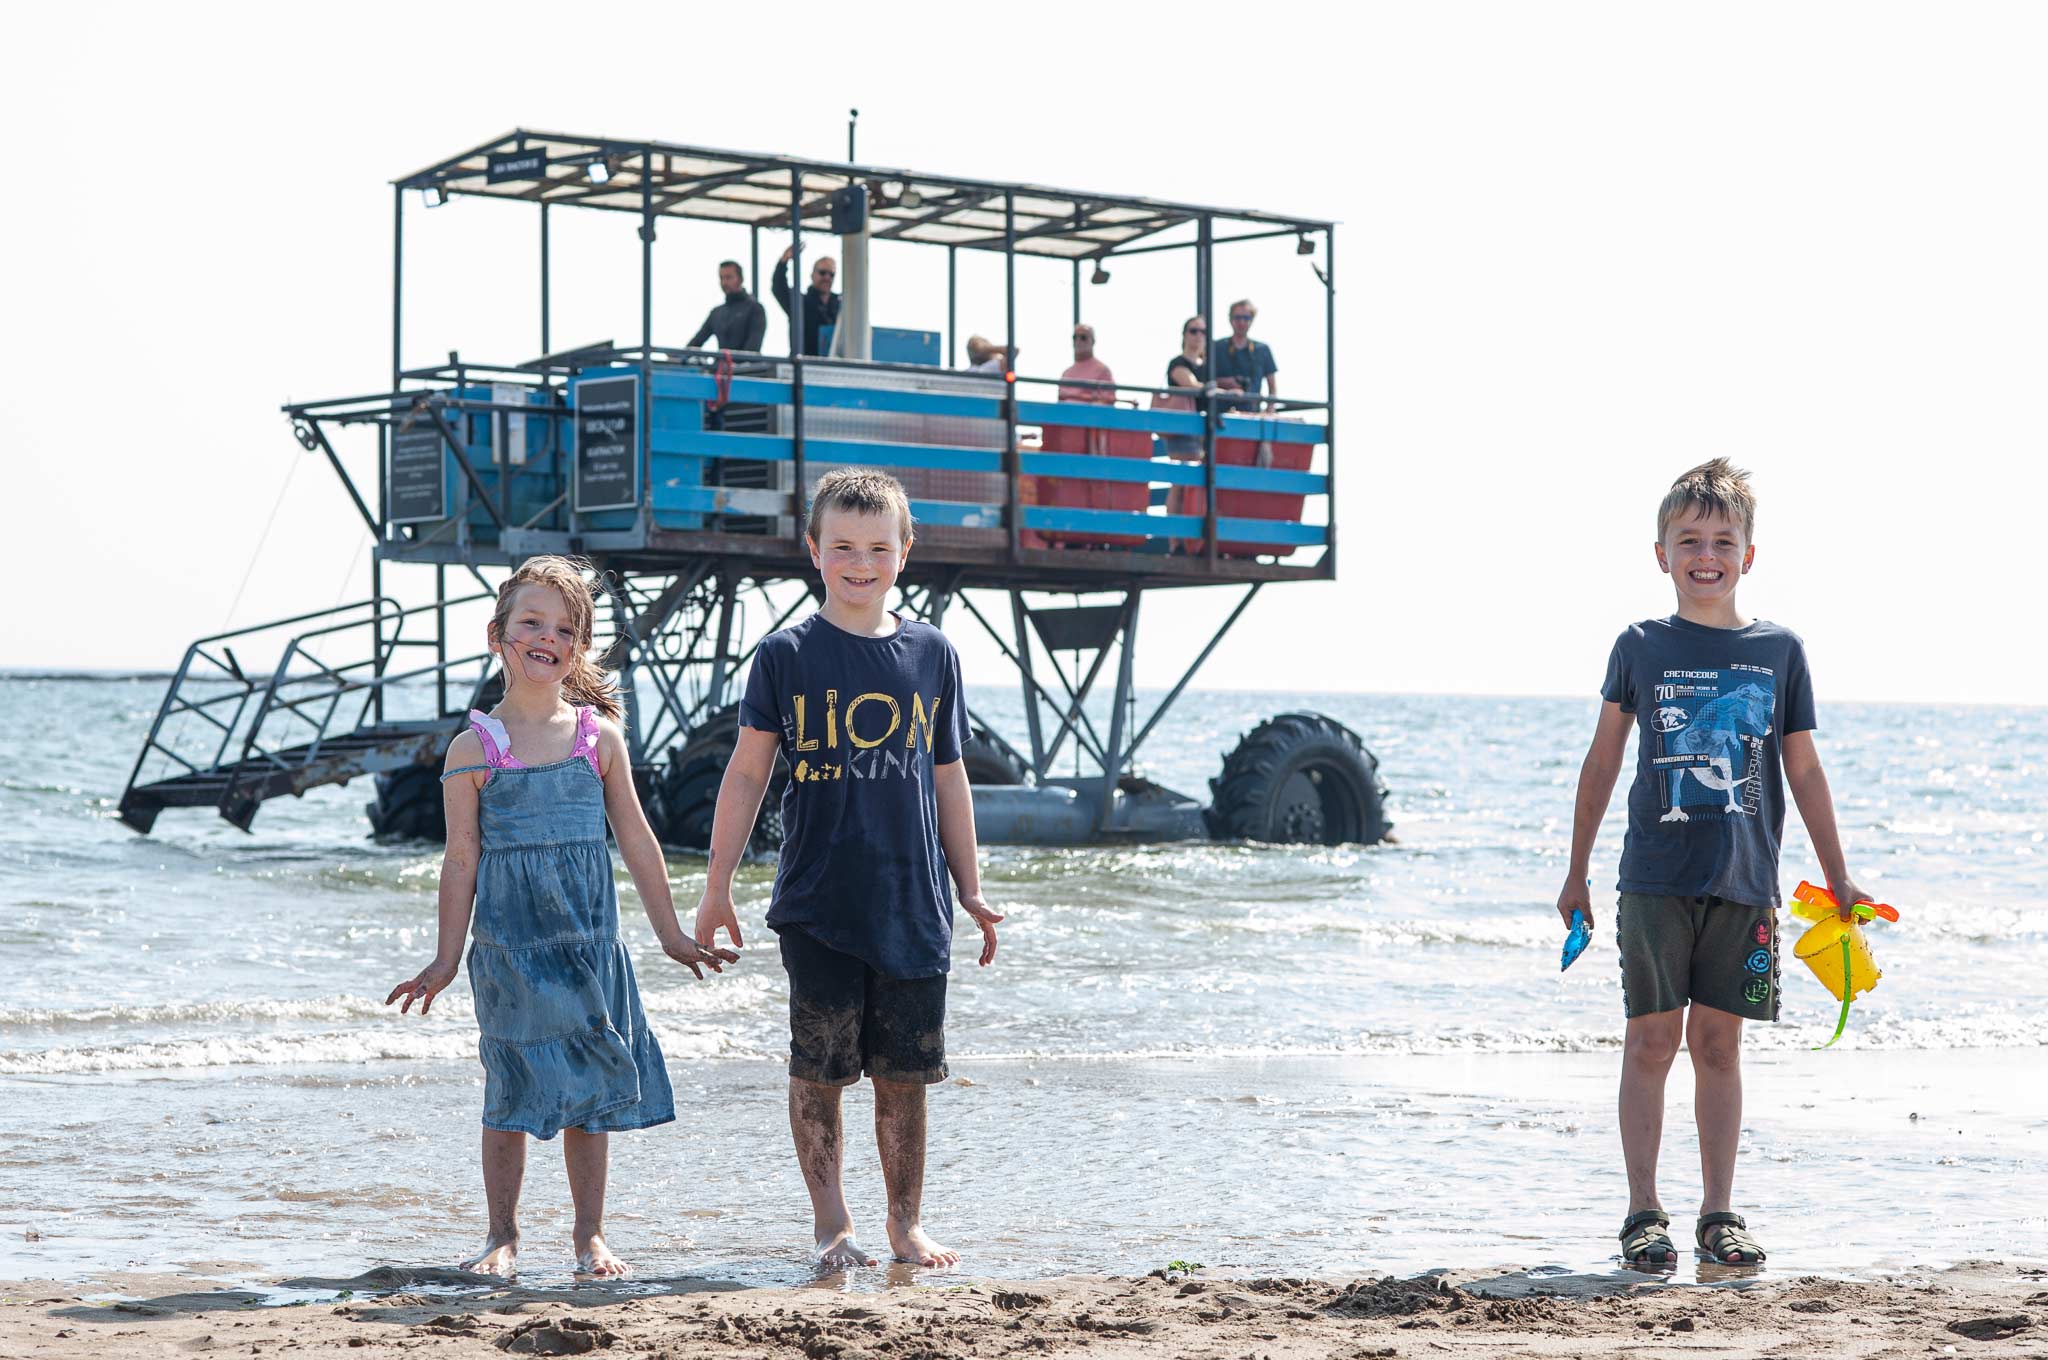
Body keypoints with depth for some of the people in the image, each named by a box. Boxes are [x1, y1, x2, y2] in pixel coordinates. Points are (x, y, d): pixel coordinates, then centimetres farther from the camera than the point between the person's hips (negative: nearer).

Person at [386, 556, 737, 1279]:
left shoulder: (599, 738, 3)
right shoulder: (474, 748, -2)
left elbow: (635, 838, 9)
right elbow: (462, 858, 1)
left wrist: (671, 933, 11)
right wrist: (447, 958, 1)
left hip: (587, 939, 2)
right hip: (509, 941, -2)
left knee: (591, 1088, 5)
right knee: (510, 1089, 2)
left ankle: (591, 1234, 15)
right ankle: (502, 1235, 14)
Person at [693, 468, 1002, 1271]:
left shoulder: (932, 654, 7)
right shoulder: (786, 656, 0)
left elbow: (948, 779, 14)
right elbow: (746, 774, 3)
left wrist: (971, 892, 14)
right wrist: (717, 889, 1)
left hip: (913, 904, 2)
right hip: (817, 906, -2)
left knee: (904, 1074, 6)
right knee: (819, 1069, 1)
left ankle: (906, 1224, 16)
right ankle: (830, 1222, 12)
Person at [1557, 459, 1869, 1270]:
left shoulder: (1779, 651, 5)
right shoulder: (1641, 647, 2)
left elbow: (1803, 770, 11)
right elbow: (1603, 760, 10)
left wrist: (1838, 879, 11)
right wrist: (1576, 871, 11)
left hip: (1743, 882, 1)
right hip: (1655, 877, -1)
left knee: (1718, 1042, 6)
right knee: (1652, 1038, -1)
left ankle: (1718, 1215, 12)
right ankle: (1643, 1214, 4)